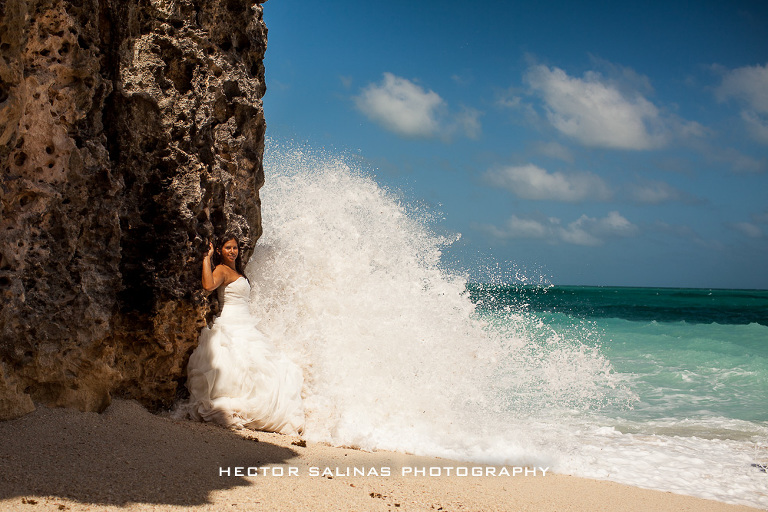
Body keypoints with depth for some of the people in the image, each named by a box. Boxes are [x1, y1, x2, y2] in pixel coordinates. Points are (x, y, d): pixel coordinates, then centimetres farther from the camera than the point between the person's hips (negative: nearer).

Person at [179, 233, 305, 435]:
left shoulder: (237, 272, 22)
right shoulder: (222, 270, -5)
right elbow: (208, 285, -28)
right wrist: (207, 258, -21)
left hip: (244, 327, 9)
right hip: (230, 326, -9)